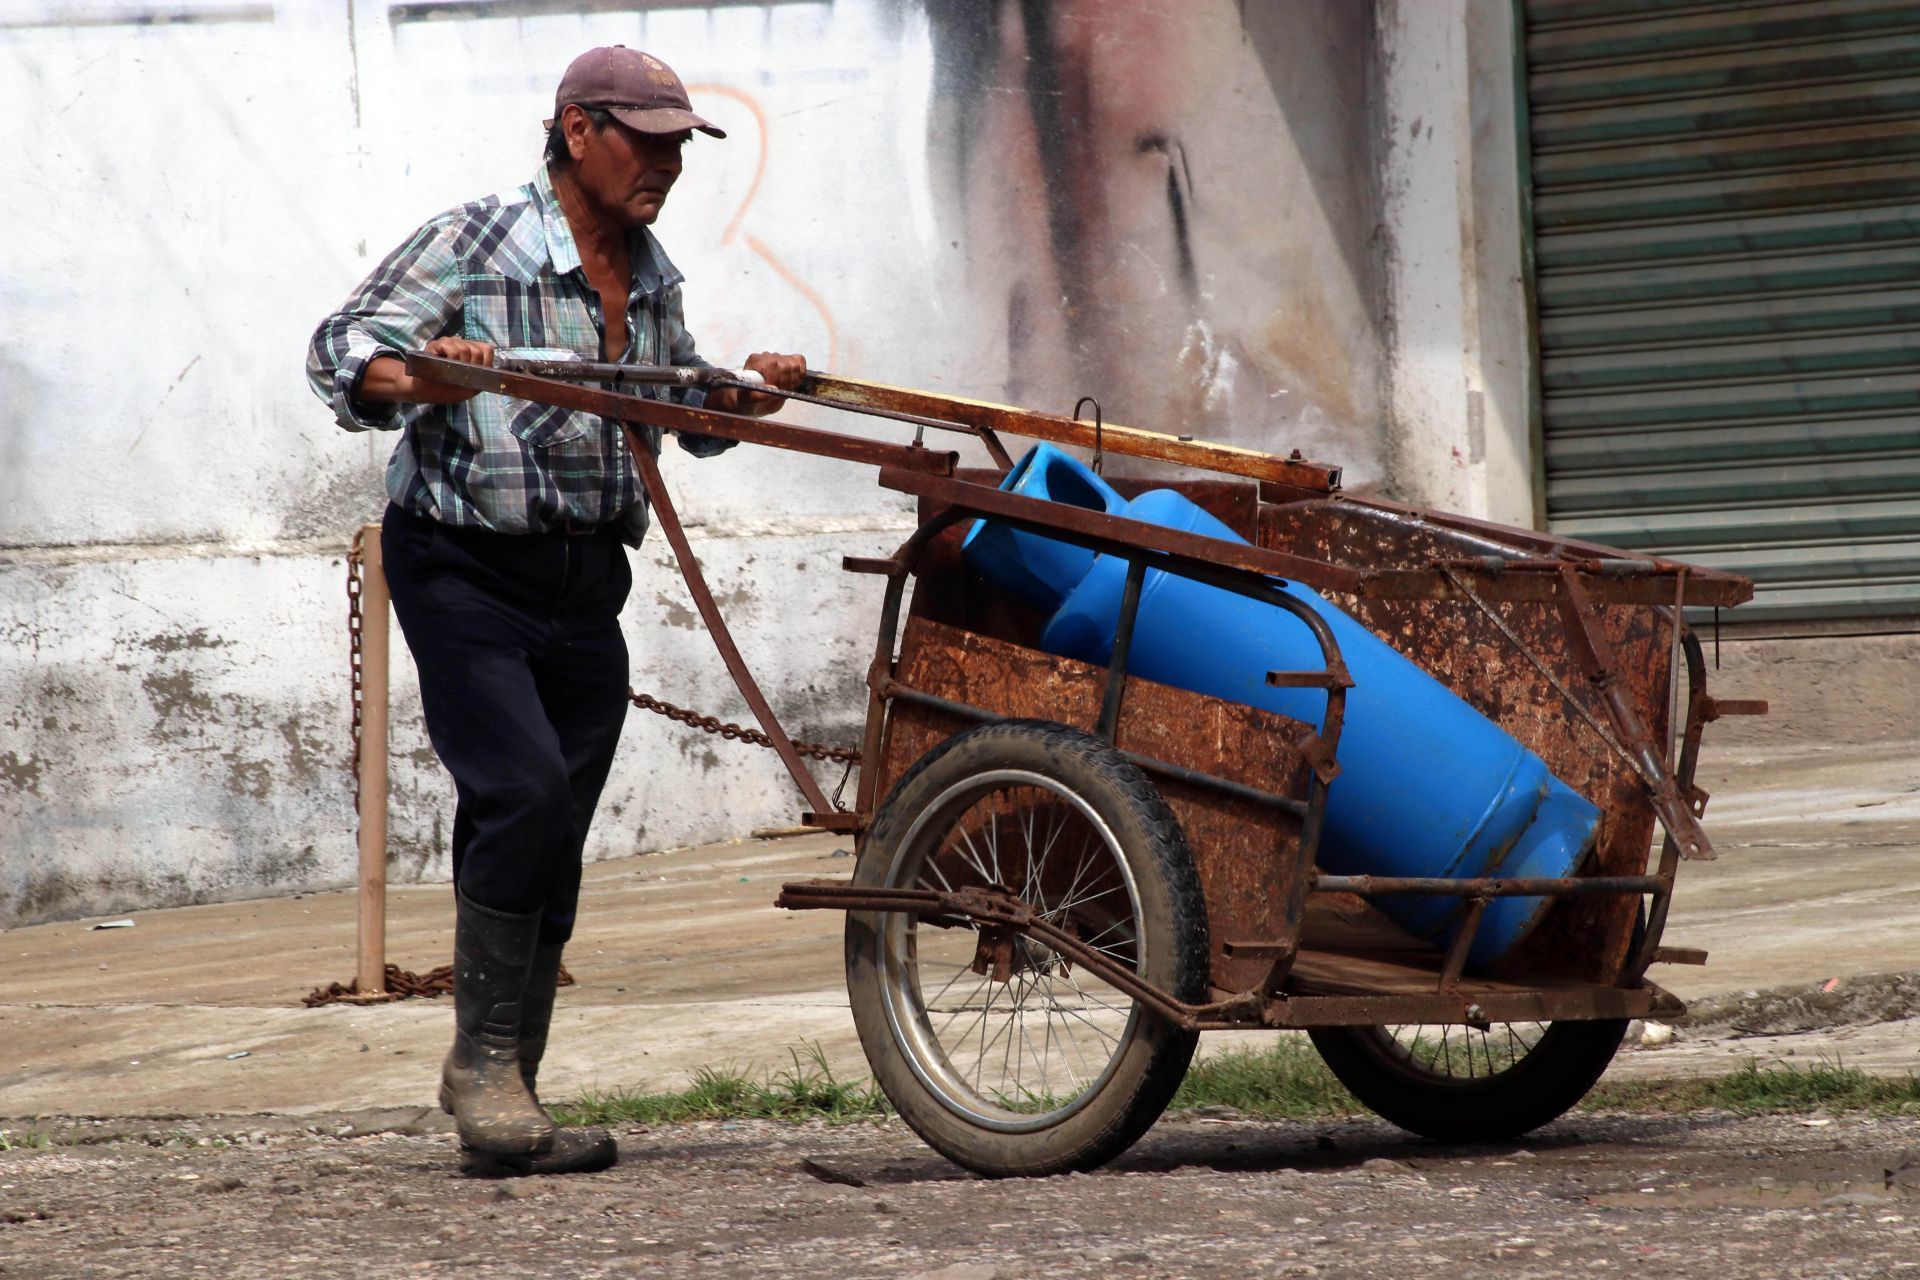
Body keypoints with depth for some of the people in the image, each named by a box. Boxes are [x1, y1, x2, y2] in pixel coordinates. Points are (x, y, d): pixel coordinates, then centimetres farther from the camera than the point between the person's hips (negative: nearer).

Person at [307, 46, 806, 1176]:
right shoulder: (472, 244, -8)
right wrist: (414, 380, -36)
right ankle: (482, 1060, -12)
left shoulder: (652, 279, 13)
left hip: (586, 586, 6)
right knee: (524, 789, -22)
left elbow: (682, 404, 30)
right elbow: (341, 351, -15)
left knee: (550, 849, 5)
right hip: (465, 570, -6)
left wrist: (746, 397, 8)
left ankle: (508, 1096, 12)